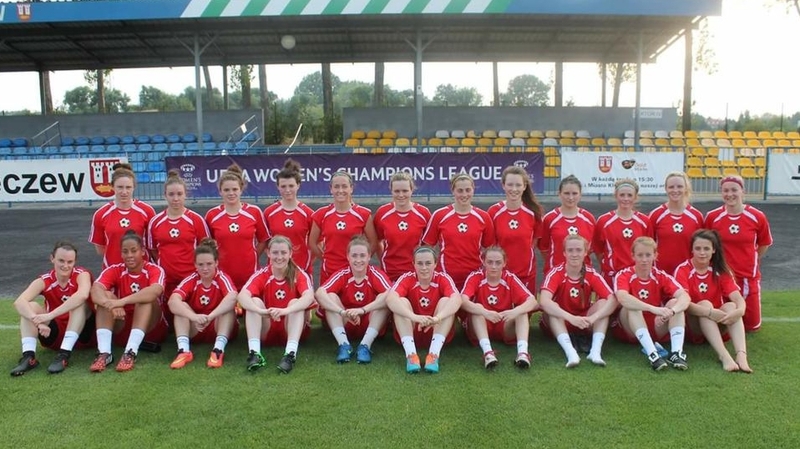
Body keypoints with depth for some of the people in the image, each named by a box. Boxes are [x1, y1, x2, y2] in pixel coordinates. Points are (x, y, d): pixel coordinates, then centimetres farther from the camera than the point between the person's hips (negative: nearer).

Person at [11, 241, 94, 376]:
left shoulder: (81, 274, -14)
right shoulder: (44, 281, -7)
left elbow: (82, 295, -39)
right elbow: (19, 302, -25)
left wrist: (50, 315, -44)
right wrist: (37, 321, -44)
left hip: (81, 334, -3)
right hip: (54, 334, 3)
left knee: (80, 303, -29)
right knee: (30, 307, -18)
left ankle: (64, 354, -35)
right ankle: (29, 356, -29)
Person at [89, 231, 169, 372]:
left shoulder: (154, 270, -13)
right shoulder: (114, 270, -6)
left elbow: (155, 291, -36)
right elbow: (95, 290, -26)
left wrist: (122, 301, -47)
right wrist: (111, 304, -46)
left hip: (151, 329, -2)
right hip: (121, 329, 2)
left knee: (147, 297, -28)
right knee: (105, 296, -20)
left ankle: (131, 352, -38)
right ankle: (104, 353, -31)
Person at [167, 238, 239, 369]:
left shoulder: (222, 278, -16)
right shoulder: (191, 280, -11)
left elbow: (233, 297, -39)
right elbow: (173, 301, -30)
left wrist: (210, 317, -50)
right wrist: (195, 317, -48)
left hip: (219, 328, -2)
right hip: (195, 330, 2)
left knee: (228, 306, -28)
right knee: (181, 306, -21)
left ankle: (219, 349, -37)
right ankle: (183, 350, -33)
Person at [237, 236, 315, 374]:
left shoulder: (299, 275, -10)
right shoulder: (261, 275, -7)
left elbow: (309, 297, -31)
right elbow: (242, 295, -27)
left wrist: (286, 310, -49)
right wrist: (260, 311, -47)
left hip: (291, 330, -1)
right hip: (266, 332, 1)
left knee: (295, 303, -26)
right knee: (255, 301, -21)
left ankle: (291, 353, -40)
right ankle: (254, 352, -34)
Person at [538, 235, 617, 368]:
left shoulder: (592, 274, -12)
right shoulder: (556, 273, -18)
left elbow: (613, 300, -25)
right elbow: (544, 301, -36)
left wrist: (593, 318, -41)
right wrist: (572, 318, -47)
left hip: (584, 324, 2)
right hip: (561, 323, -2)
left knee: (603, 303, -22)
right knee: (550, 308, -32)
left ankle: (596, 351, -35)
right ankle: (570, 352, -45)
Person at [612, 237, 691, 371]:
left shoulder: (661, 276, -3)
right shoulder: (624, 275, -13)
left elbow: (685, 297, -20)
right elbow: (622, 298, -36)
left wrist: (671, 311, -42)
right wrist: (654, 309, -47)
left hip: (656, 329, 3)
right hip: (629, 331, -3)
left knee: (675, 302, -18)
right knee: (632, 306, -31)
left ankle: (676, 353, -31)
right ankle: (652, 354, -40)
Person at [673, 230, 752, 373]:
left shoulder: (721, 270, -1)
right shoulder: (683, 270, -11)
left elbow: (738, 298, -15)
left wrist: (739, 311, -38)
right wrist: (709, 312, -40)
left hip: (718, 323, 3)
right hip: (692, 326, -3)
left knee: (731, 306, -25)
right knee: (705, 303, -31)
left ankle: (741, 355, -43)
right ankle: (724, 356, -47)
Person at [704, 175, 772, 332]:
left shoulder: (757, 217, -8)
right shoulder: (712, 217, -10)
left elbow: (764, 244, 8)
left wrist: (751, 262, 12)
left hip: (749, 276, 1)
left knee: (752, 325, 10)